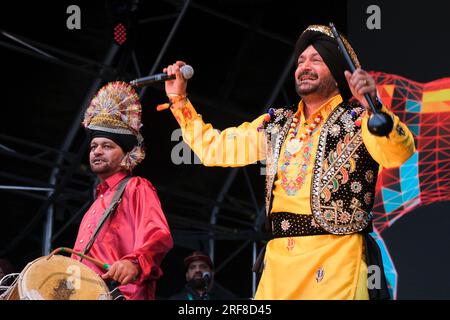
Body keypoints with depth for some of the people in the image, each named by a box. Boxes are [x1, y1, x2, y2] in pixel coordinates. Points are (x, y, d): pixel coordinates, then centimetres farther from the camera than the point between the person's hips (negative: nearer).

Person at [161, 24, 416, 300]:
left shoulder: (357, 119, 0)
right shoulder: (277, 125, 19)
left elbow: (398, 154, -20)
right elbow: (213, 148, 26)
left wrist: (373, 106, -37)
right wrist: (179, 99, 20)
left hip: (336, 261, -5)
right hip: (278, 261, 6)